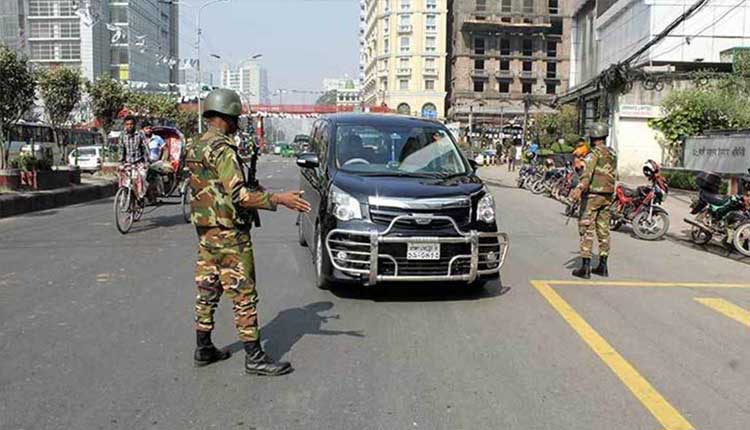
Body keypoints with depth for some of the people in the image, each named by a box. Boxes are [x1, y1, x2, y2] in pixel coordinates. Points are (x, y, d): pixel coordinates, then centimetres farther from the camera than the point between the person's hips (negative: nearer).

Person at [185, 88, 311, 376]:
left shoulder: (195, 148, 13)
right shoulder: (222, 148, -17)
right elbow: (238, 194, -25)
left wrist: (252, 190, 22)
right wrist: (278, 199, -27)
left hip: (205, 231, 10)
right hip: (228, 233, -9)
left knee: (207, 292, 15)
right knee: (244, 295, -4)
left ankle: (203, 349, 25)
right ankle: (255, 358, 1)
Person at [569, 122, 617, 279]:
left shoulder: (595, 153, -11)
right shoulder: (612, 154, 13)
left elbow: (588, 172, -28)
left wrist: (579, 188, -41)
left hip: (593, 194, -7)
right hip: (608, 196, 7)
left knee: (587, 230, -5)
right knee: (603, 230, 12)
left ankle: (585, 267, -8)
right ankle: (603, 266, 16)